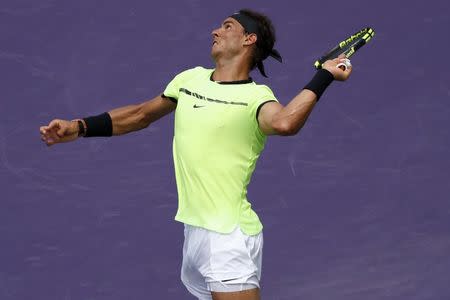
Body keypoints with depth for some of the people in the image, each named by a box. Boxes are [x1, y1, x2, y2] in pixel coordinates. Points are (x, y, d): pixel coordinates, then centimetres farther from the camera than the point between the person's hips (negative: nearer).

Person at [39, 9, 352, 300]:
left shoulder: (255, 96, -10)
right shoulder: (190, 79, 13)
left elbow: (283, 123, -33)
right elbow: (142, 114, 25)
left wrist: (324, 76, -25)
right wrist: (79, 128, 21)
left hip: (229, 237, -7)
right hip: (194, 232, 8)